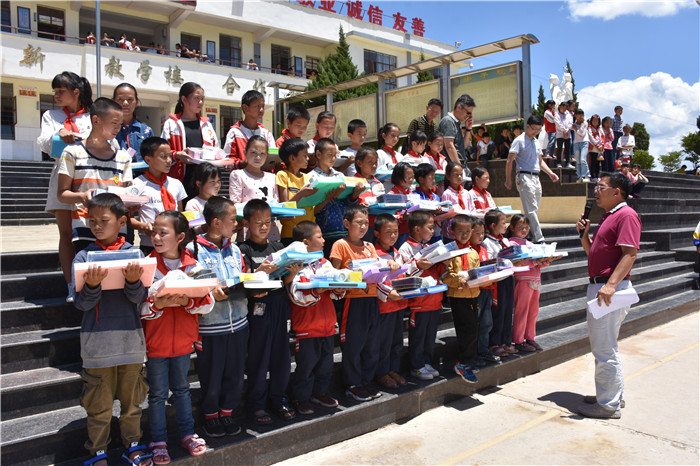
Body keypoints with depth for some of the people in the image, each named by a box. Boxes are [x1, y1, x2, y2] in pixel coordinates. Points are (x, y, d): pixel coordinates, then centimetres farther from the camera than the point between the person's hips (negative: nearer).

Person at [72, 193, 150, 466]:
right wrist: (92, 285, -26)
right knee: (99, 402, 11)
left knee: (132, 397, 15)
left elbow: (139, 297, -6)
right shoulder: (84, 257, -2)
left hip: (131, 339, 1)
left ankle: (132, 443, 34)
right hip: (98, 341, -1)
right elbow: (82, 303, -6)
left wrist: (133, 280, -26)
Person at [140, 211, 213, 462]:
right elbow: (138, 307, -11)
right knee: (157, 393, 10)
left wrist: (187, 302, -25)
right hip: (156, 341, -1)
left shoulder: (194, 266, -5)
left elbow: (208, 302, -8)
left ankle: (187, 434, 32)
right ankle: (158, 441, 25)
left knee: (181, 388, 18)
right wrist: (158, 304, -29)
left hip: (183, 340, 2)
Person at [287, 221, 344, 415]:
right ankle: (302, 399, 20)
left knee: (326, 362, 17)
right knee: (306, 364, 4)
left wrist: (339, 290, -8)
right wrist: (318, 290, -31)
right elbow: (296, 295, -23)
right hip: (307, 327, -7)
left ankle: (321, 392, 35)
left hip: (327, 324, 7)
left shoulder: (325, 264, 9)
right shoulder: (298, 266, -14)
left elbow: (335, 293, 14)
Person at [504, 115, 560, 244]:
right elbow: (510, 160, -8)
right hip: (525, 177, -8)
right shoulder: (519, 140, -4)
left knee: (534, 209, 8)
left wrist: (550, 173, 16)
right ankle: (539, 239, -15)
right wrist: (508, 180, -13)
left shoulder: (536, 141, 20)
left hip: (536, 177, 8)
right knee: (531, 210, -12)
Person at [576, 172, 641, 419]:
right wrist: (584, 233, 6)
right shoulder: (608, 216, 20)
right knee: (603, 346, 19)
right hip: (598, 288, 11)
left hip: (610, 290, -11)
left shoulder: (626, 215, -12)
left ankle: (609, 405, 6)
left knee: (604, 349, -4)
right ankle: (613, 395, 31)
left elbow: (630, 253, -21)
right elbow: (593, 252, 23)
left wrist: (611, 284, -30)